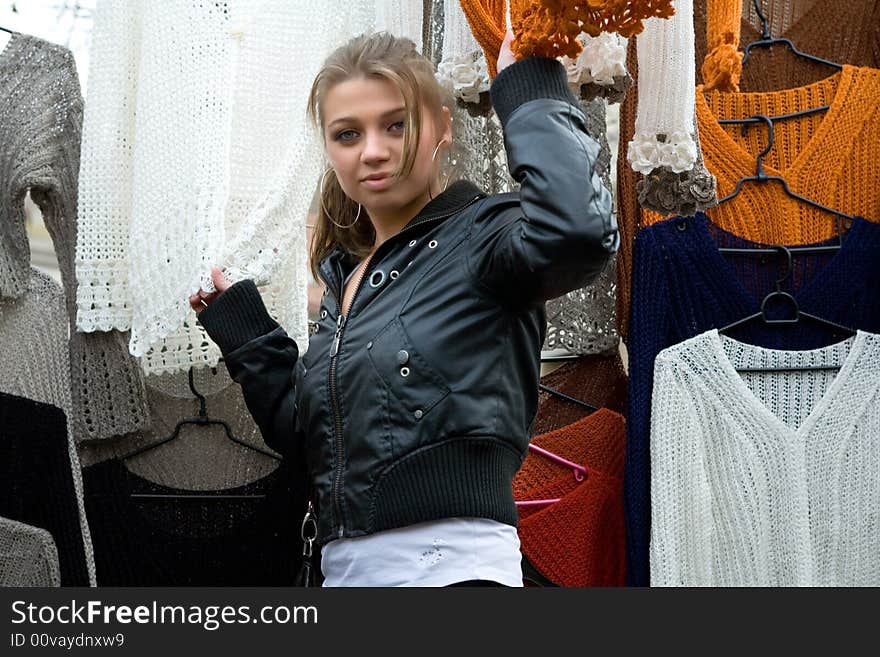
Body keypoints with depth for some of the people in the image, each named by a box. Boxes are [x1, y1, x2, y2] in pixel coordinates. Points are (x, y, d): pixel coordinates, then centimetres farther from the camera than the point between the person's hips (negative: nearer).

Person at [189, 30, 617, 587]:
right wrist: (242, 331, 16)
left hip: (450, 567, -7)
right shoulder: (345, 280, 15)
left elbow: (577, 228, -29)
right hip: (345, 568, 8)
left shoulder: (478, 238, -6)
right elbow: (311, 440, 17)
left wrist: (531, 95, -16)